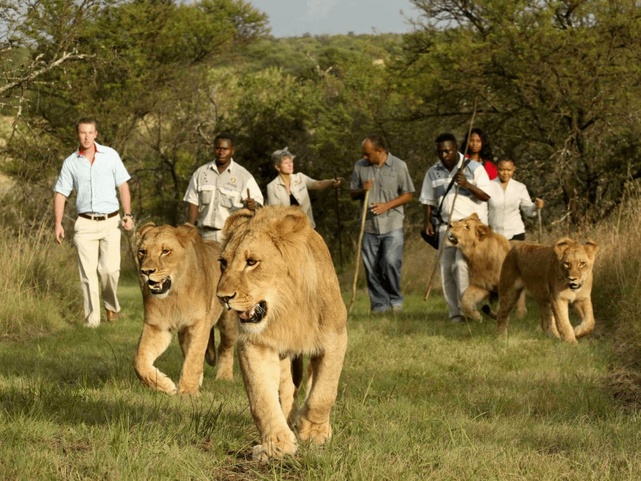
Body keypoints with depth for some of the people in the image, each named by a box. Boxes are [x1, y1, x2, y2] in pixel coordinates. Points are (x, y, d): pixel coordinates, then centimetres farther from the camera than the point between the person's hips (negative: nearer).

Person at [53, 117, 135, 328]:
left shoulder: (110, 155, 3)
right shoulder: (70, 163, 4)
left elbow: (123, 186, 6)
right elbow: (60, 193, 7)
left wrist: (128, 214, -3)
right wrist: (57, 223, -2)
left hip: (110, 221, -1)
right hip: (85, 223, 1)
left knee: (110, 269, -11)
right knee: (88, 273, -2)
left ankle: (111, 304, 17)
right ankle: (91, 319, 4)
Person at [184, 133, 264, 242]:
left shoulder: (244, 175, 2)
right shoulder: (200, 173, 10)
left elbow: (258, 202, -2)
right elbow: (193, 204, 11)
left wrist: (252, 204, -27)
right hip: (207, 235, 2)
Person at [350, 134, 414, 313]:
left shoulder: (398, 166, -1)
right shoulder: (360, 166, 7)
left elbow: (408, 195, 2)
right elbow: (352, 194, 15)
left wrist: (387, 205, -13)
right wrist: (362, 191, -9)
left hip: (392, 226, -3)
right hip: (369, 226, 3)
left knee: (391, 263, -13)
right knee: (372, 269, 2)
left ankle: (395, 300, 7)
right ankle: (379, 304, 11)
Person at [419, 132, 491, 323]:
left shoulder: (474, 168, -1)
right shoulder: (433, 172, 11)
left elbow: (486, 196, -5)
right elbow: (427, 200, 16)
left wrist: (467, 185, -20)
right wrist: (427, 222, 1)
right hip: (446, 226, 5)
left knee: (461, 264, -20)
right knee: (446, 268, 1)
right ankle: (455, 312, 7)